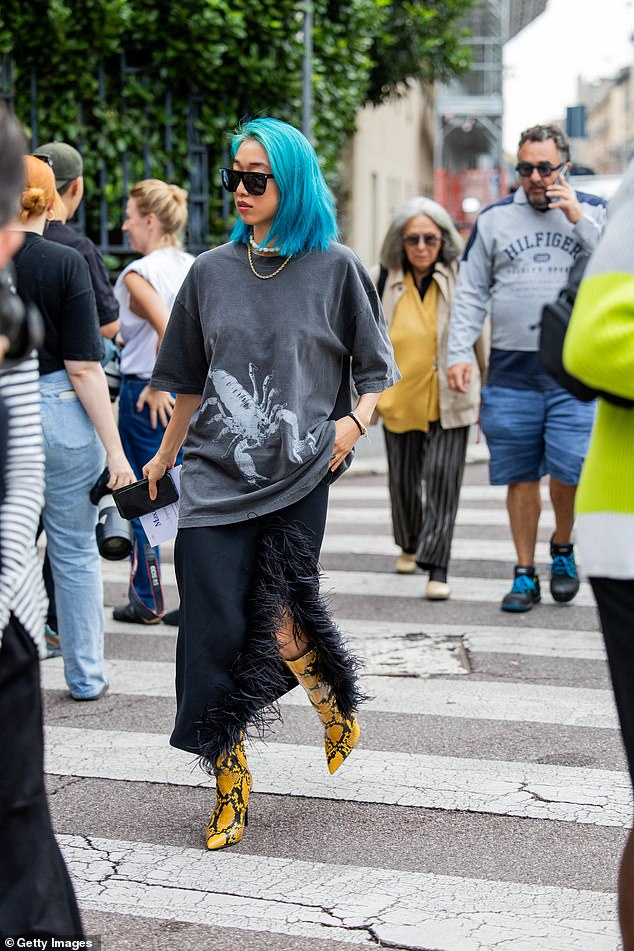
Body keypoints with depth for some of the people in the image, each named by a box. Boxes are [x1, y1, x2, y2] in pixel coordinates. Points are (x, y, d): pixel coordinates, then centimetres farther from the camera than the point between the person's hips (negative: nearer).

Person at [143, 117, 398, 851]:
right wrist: (162, 458, 21)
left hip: (298, 475, -3)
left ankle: (337, 706, 22)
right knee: (214, 631, -2)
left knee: (280, 623, -12)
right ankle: (230, 782, 14)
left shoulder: (335, 268, 3)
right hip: (215, 475, 3)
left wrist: (355, 420, -10)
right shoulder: (211, 272, 10)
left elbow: (375, 369, 8)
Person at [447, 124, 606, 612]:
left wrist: (579, 219, -7)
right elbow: (471, 292, 11)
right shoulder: (495, 218, 11)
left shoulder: (593, 211, 9)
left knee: (571, 467, -13)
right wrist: (459, 352, 0)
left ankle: (563, 547, 15)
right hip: (512, 371, 1)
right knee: (521, 477, 4)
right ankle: (525, 575, 16)